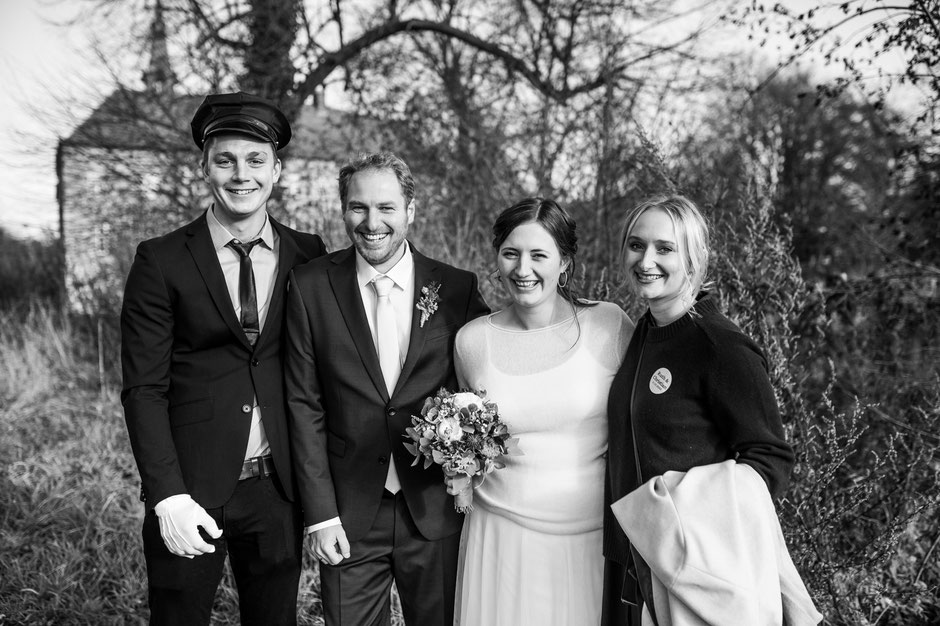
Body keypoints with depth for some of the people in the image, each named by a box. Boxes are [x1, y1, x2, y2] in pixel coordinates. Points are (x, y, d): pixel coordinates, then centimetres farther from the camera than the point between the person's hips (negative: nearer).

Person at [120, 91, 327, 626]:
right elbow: (144, 389, -6)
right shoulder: (162, 262, -4)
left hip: (277, 487, 2)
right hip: (190, 488, -2)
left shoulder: (308, 256, 2)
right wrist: (169, 498, -14)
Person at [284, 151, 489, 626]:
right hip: (348, 514, 0)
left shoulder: (458, 289, -4)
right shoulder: (310, 287, -4)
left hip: (437, 513, 1)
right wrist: (320, 514, -7)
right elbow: (304, 405, -4)